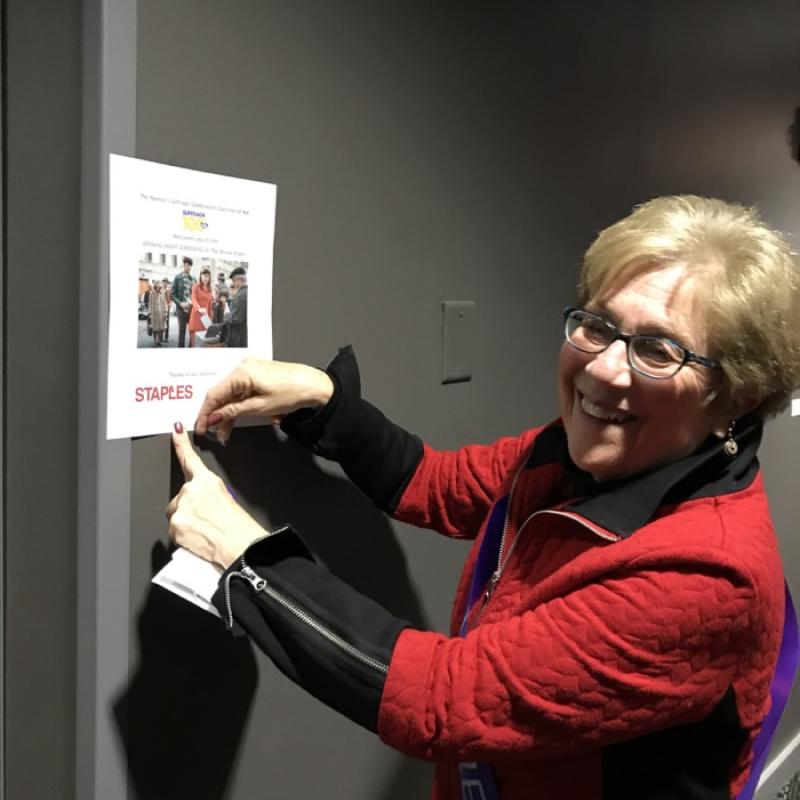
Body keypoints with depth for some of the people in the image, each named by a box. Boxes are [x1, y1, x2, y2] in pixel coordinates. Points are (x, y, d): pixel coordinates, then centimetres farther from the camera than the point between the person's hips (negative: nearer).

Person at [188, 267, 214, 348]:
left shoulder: (210, 289, 13)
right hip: (196, 315, -4)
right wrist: (199, 309, -35)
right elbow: (193, 299, -16)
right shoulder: (195, 287, -2)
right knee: (193, 337, -4)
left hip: (205, 316, 4)